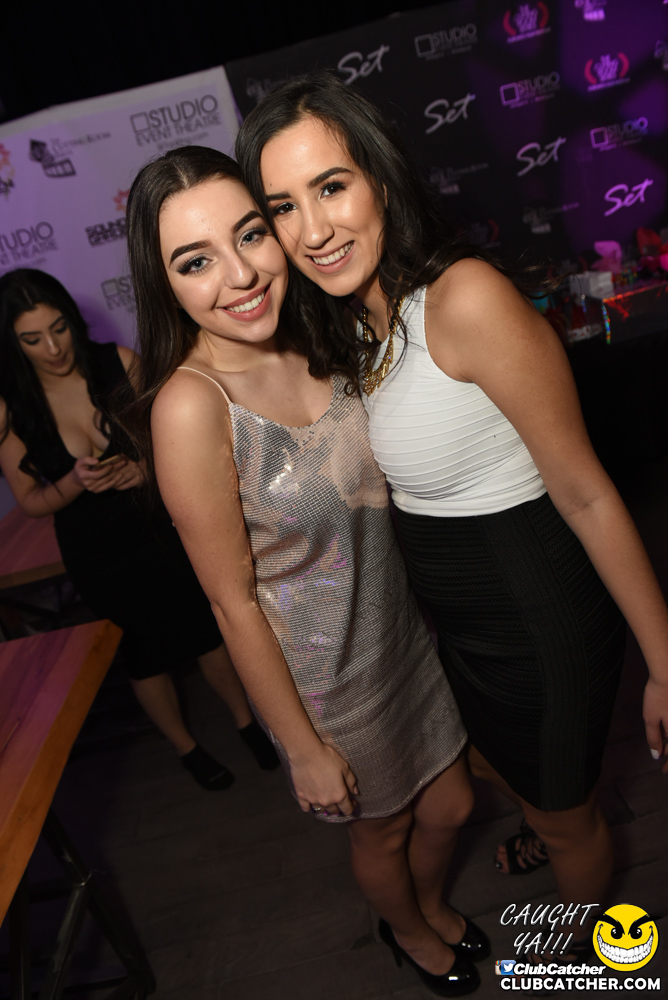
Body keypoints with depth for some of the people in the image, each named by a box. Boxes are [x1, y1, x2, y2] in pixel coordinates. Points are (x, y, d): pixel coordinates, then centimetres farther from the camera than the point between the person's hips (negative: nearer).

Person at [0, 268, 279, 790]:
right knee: (147, 653, 16)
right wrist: (76, 482, -25)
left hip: (162, 527, 1)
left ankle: (246, 719, 42)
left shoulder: (119, 363, -11)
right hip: (98, 556, 0)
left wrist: (145, 467, -25)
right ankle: (186, 746, 43)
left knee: (208, 630, 14)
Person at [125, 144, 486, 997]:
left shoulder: (315, 344, -9)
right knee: (382, 831, 24)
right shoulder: (190, 404, -27)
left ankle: (433, 905, 61)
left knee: (449, 807, 25)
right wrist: (305, 748, -12)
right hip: (321, 670, -5)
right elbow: (235, 602, -21)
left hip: (401, 628, 5)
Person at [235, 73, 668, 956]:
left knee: (566, 809, 21)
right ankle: (548, 828, 70)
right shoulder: (356, 328, -1)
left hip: (538, 604, -7)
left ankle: (594, 944, 56)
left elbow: (586, 494, -23)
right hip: (448, 609, 8)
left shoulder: (465, 298, -27)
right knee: (487, 761, 33)